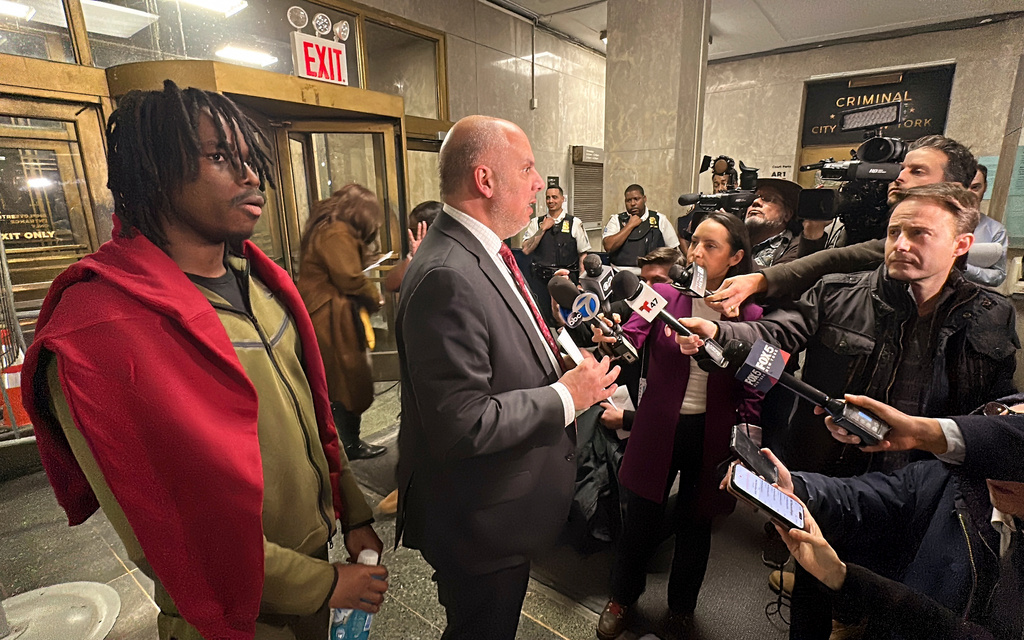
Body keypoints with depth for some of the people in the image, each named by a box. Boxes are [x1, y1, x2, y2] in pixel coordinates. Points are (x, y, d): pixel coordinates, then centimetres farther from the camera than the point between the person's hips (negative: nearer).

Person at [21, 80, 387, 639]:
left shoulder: (259, 281, -3)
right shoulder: (100, 329, -25)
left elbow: (313, 411, 3)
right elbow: (174, 535, -22)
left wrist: (353, 514, 4)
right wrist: (325, 586, -14)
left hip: (318, 550, 6)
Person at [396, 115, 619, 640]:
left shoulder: (481, 249, 2)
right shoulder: (447, 277, -31)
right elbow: (461, 425, -32)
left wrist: (561, 359, 0)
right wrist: (566, 396, -22)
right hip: (479, 519, -9)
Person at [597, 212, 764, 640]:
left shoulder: (748, 314, -4)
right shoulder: (662, 296, -5)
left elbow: (751, 392, -1)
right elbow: (630, 342, -20)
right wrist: (611, 342, -42)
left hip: (713, 437, 1)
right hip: (658, 431, 0)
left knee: (694, 525, 19)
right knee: (640, 520, 13)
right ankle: (622, 597, 42)